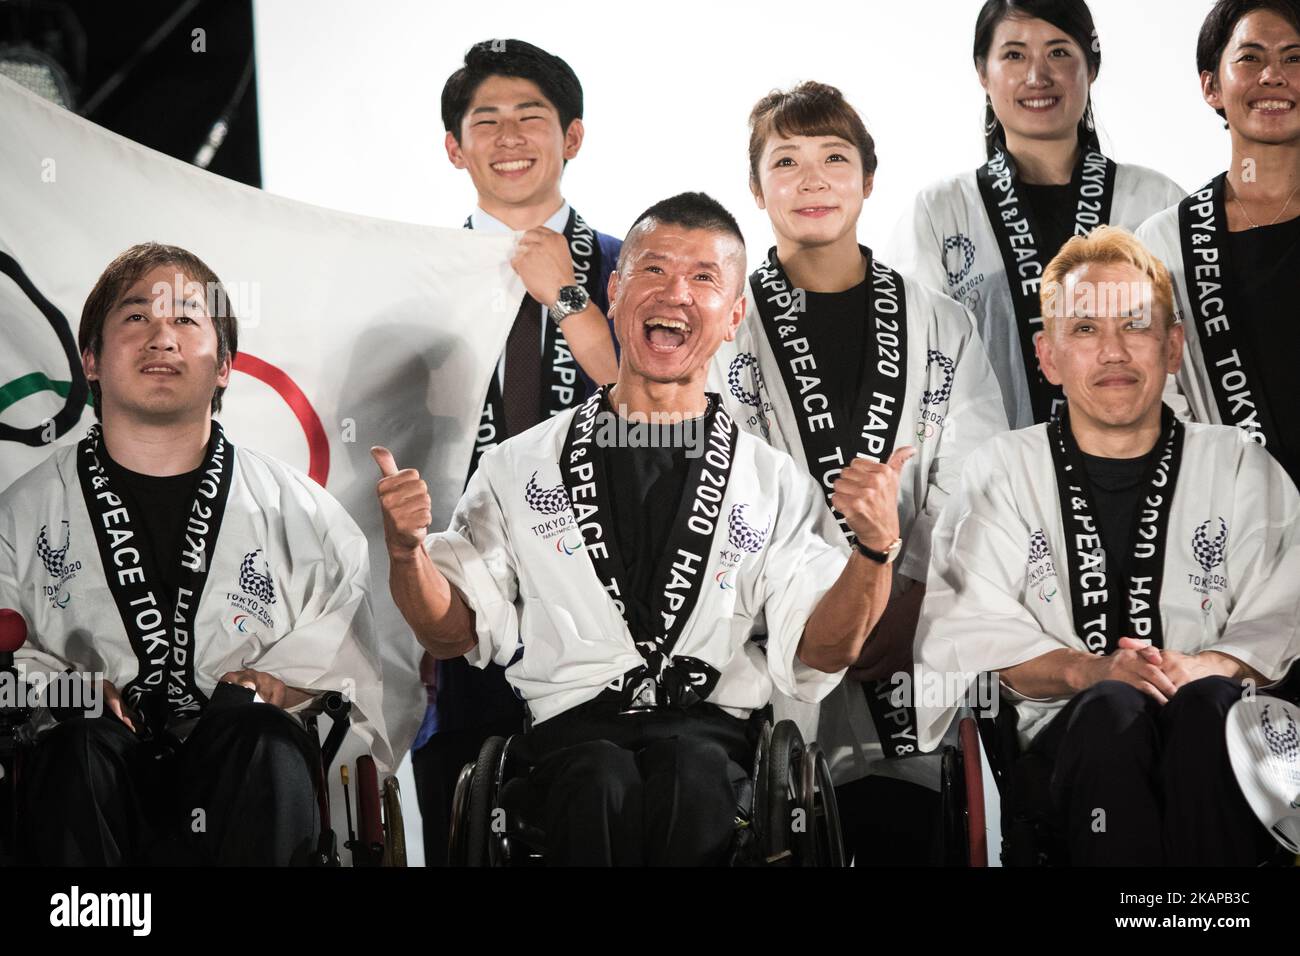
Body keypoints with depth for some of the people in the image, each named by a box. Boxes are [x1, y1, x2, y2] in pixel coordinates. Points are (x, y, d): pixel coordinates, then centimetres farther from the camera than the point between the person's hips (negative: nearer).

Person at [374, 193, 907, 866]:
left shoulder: (774, 484, 13)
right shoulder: (519, 468, 14)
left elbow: (816, 653, 3)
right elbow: (454, 633, 12)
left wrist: (876, 547, -14)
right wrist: (406, 550, -7)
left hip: (711, 727, 0)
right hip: (569, 726, 0)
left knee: (690, 770, -35)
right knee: (603, 782, -35)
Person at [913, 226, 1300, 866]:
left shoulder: (1237, 468, 17)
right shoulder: (1003, 472, 16)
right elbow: (967, 632, 3)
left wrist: (1207, 667, -16)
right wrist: (1087, 671, -15)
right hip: (1058, 739, 0)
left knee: (1207, 703, -35)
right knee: (1111, 710, -35)